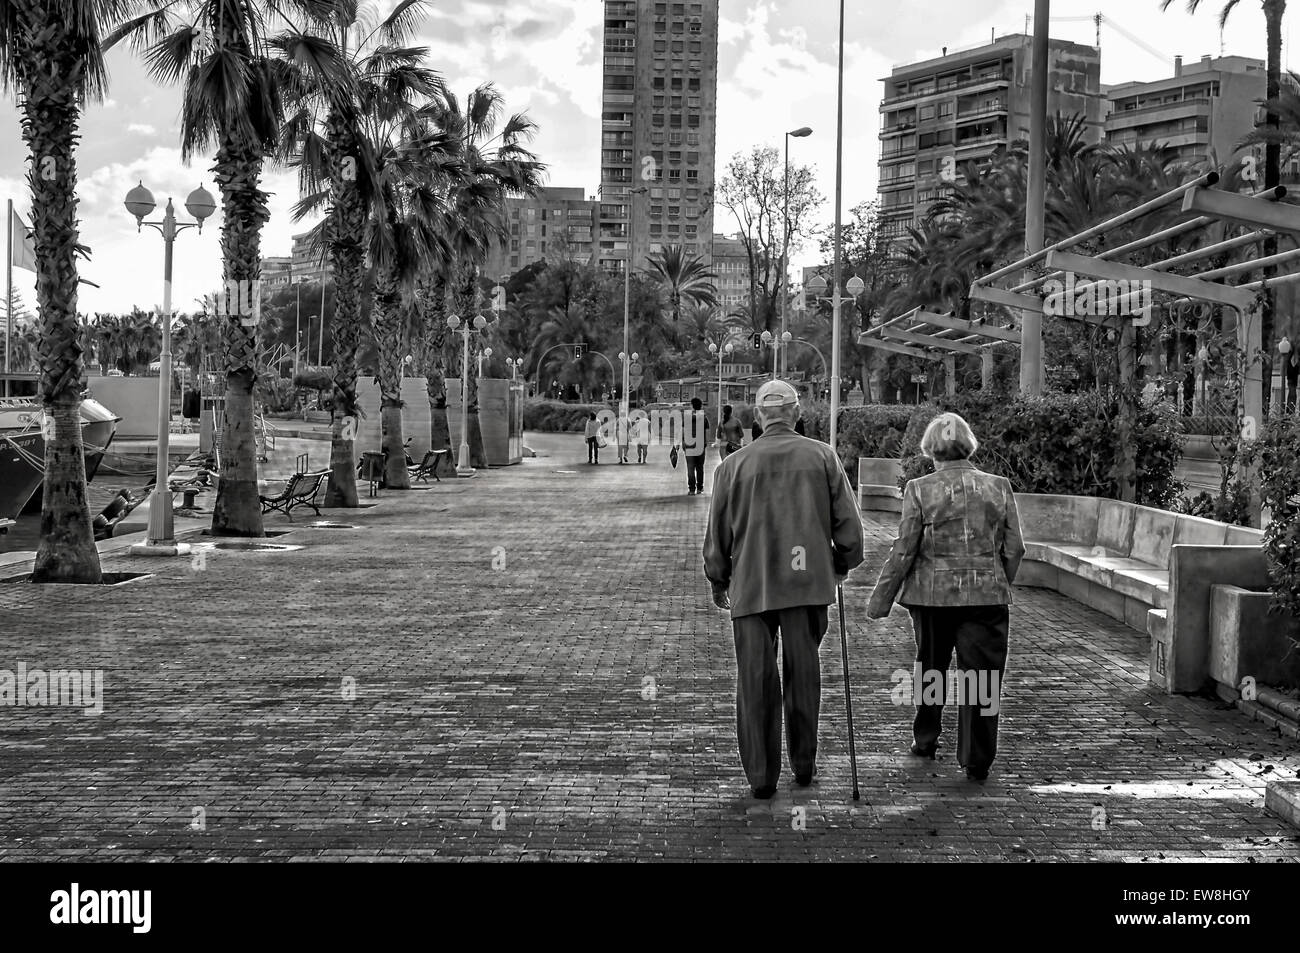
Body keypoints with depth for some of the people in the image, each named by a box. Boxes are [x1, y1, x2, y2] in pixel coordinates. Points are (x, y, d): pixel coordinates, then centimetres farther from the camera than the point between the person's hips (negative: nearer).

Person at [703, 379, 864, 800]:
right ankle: (803, 765, 21)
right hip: (808, 581, 1)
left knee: (755, 683, 3)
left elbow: (717, 533, 7)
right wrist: (842, 563, 20)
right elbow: (848, 522, 3)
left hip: (750, 587, -1)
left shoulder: (733, 465, 1)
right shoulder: (822, 456, 1)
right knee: (803, 677, 13)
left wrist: (719, 582, 20)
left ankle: (761, 776, 4)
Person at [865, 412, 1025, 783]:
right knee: (981, 677, 4)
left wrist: (880, 600, 2)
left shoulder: (920, 489, -6)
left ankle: (925, 741, 32)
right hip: (986, 596, 0)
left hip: (932, 595, 0)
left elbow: (904, 551, -6)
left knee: (929, 669, 19)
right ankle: (977, 762, 4)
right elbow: (1014, 549, 4)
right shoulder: (999, 487, 1)